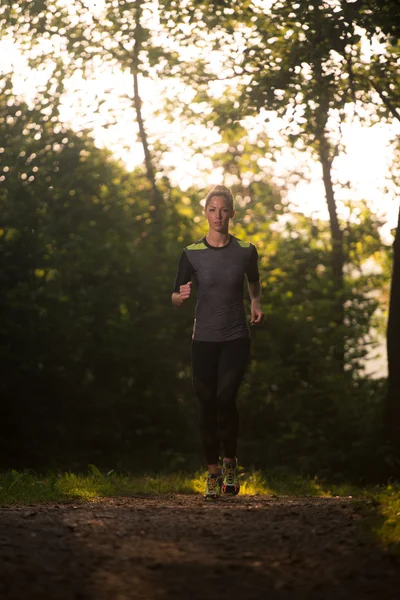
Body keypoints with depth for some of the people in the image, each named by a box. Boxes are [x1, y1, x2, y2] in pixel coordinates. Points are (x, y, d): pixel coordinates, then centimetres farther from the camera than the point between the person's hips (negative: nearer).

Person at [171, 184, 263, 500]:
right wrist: (181, 295, -19)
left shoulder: (245, 251, -1)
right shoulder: (192, 253, -2)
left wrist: (257, 303, 0)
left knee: (225, 397, -18)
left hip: (236, 338, -1)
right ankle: (213, 473, 17)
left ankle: (230, 462, 3)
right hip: (204, 340, 1)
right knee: (207, 405, 3)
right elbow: (175, 299, 4)